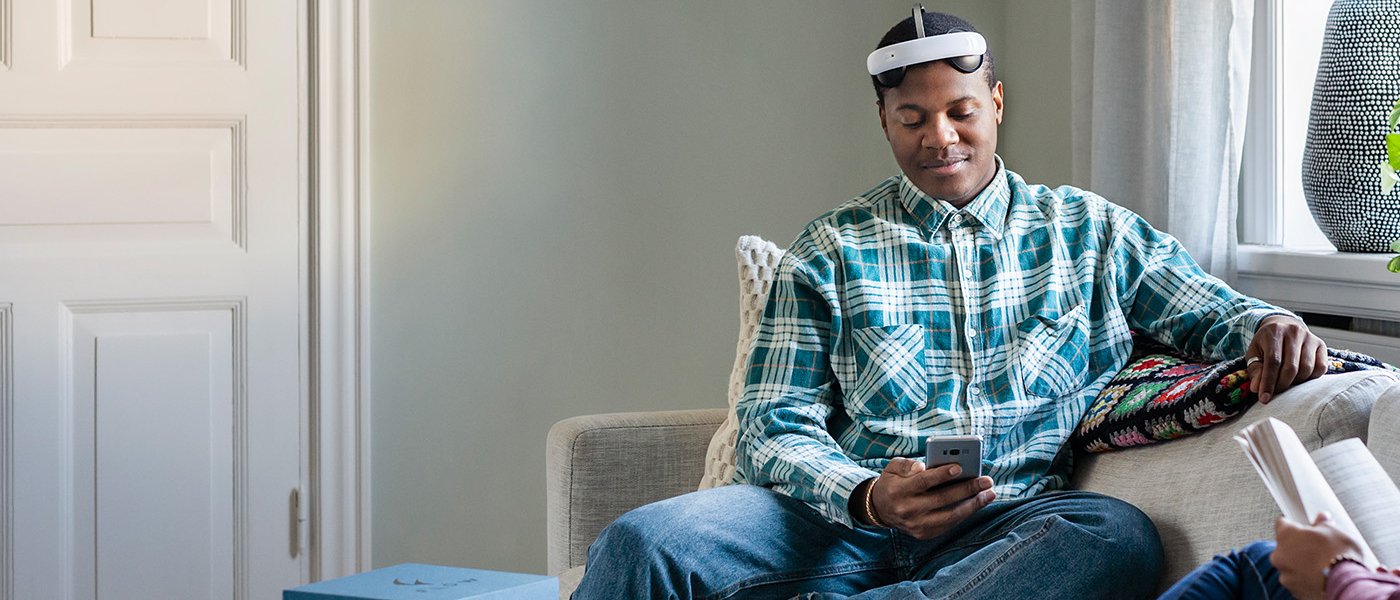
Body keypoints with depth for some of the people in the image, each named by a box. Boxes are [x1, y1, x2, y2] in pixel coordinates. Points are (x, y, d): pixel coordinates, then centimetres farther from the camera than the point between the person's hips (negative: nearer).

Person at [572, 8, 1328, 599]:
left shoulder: (1091, 231, 19)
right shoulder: (831, 250, 14)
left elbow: (1207, 309, 22)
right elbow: (775, 426, 7)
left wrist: (1265, 325, -5)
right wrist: (869, 497, -16)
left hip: (1016, 524, 1)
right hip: (848, 518, -1)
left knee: (1122, 537, -37)